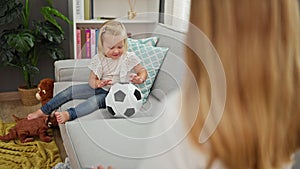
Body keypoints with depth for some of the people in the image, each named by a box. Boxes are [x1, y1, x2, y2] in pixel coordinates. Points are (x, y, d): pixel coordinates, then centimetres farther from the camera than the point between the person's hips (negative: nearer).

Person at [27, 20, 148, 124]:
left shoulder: (129, 58, -10)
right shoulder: (99, 59, -3)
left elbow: (143, 71, -7)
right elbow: (91, 80, -3)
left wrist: (140, 79, -32)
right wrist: (98, 83, -28)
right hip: (101, 89, 5)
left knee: (96, 100, -36)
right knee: (70, 91, -4)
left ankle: (69, 114, -50)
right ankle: (44, 111, 4)